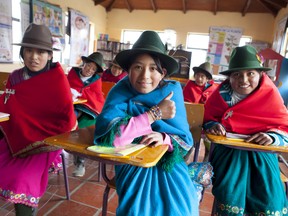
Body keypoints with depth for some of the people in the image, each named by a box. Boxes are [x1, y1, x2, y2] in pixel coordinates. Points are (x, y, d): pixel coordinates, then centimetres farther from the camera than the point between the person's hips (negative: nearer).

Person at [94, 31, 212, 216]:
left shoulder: (172, 90, -8)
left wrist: (164, 138, -29)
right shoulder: (120, 93, -14)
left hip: (168, 162, 2)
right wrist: (155, 113, -27)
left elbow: (186, 139, -6)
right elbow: (107, 136, -30)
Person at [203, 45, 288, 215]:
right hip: (228, 151, 0)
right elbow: (208, 118, 9)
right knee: (230, 196, -19)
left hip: (261, 153, 1)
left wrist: (272, 137, -20)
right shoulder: (221, 93, -4)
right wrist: (213, 126, -13)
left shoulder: (270, 94, -4)